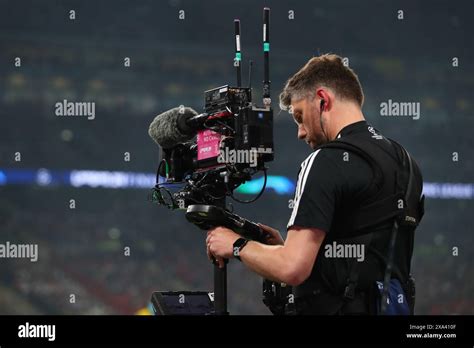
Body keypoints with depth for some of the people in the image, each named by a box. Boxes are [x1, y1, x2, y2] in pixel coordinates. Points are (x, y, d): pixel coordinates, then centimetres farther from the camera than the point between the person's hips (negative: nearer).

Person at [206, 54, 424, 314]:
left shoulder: (329, 162, -12)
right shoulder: (405, 163, 14)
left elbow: (292, 268, -18)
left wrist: (238, 246, 0)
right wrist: (284, 246, 17)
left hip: (333, 308, -8)